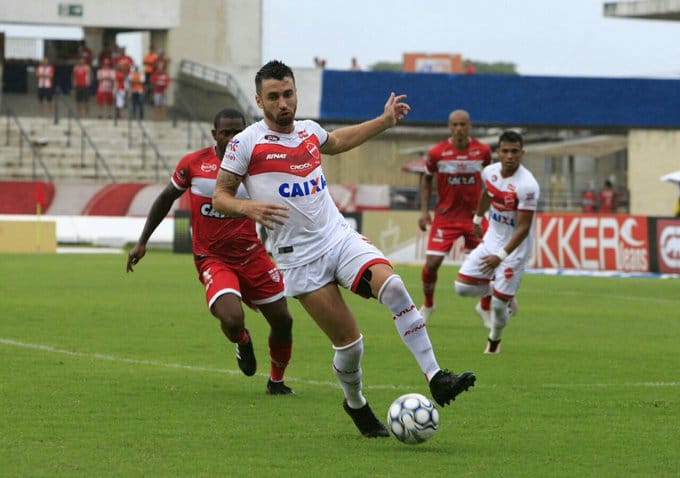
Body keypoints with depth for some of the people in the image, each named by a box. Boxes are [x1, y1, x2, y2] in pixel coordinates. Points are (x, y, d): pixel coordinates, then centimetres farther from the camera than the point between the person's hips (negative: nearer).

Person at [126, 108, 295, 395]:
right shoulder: (193, 164, -6)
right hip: (212, 258, -2)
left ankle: (276, 380, 32)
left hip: (251, 253, 2)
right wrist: (142, 242, 12)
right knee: (232, 320, -25)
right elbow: (166, 198, 10)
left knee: (282, 320, 5)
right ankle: (242, 341, 14)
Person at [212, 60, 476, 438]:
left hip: (340, 236, 4)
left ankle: (436, 378, -24)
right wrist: (247, 208, -22)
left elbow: (338, 141, 34)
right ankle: (356, 404, 23)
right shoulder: (246, 144, -6)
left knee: (392, 285, -24)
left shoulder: (309, 131, 10)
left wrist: (385, 120, 32)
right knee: (349, 342, -7)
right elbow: (219, 196, -1)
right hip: (300, 258, -4)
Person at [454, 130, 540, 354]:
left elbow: (523, 228, -22)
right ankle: (501, 293, 23)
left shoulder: (527, 185, -25)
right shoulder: (490, 172, -4)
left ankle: (494, 340, 25)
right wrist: (477, 218, 35)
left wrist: (501, 255, -26)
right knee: (462, 287, -3)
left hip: (515, 247, -6)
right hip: (491, 239, 6)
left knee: (498, 303, -5)